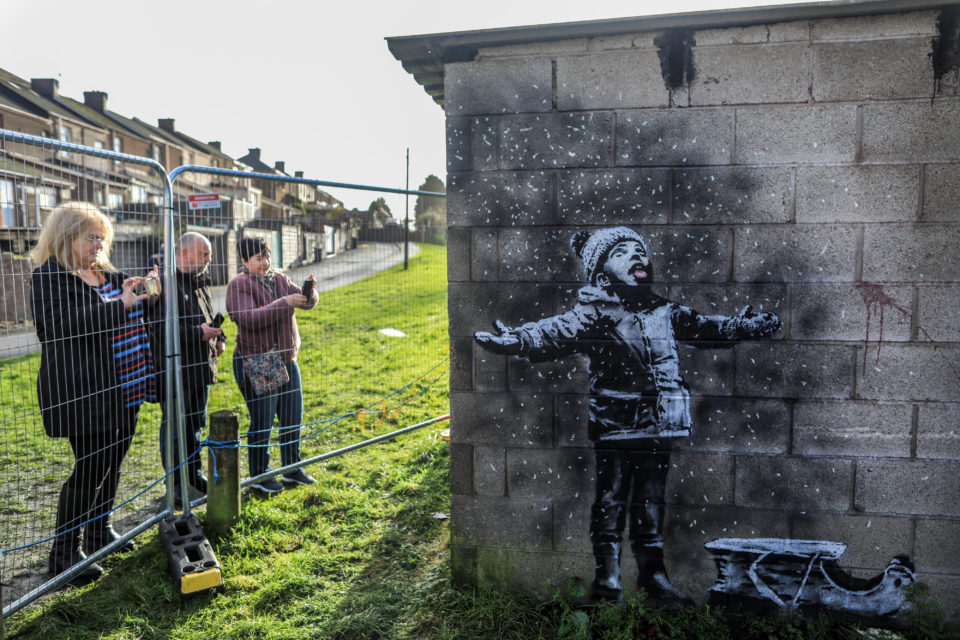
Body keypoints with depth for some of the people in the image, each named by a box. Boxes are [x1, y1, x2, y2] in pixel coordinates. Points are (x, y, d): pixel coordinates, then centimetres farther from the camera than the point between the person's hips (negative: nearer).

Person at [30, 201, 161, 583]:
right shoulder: (50, 276, -8)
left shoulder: (109, 275, 15)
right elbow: (56, 325, -23)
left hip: (122, 388, 8)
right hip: (83, 393, -8)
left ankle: (99, 531, 32)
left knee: (112, 462, 15)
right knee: (89, 467, -5)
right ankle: (64, 552, 9)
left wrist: (146, 295, 5)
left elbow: (133, 319, 26)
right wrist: (118, 305, -24)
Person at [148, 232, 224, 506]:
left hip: (200, 368, 9)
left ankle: (195, 476, 31)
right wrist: (198, 333, -22)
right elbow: (160, 327, -24)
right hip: (174, 370, -9)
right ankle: (177, 485, 12)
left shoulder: (200, 283, 16)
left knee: (196, 424, 17)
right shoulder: (164, 283, -14)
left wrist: (219, 337, 7)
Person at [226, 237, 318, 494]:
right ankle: (259, 476, 16)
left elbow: (309, 302, 8)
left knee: (293, 418, 13)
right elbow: (248, 319, -25)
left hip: (287, 361, 7)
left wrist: (309, 291, -16)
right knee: (262, 422, 0)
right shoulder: (238, 285, -10)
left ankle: (292, 469, 29)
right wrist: (284, 303, -30)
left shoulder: (280, 280, 10)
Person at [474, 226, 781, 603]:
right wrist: (516, 339, -41)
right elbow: (556, 332, -23)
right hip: (615, 426, -5)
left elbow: (704, 327, 27)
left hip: (658, 426, 5)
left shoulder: (664, 310, 13)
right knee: (611, 498, 2)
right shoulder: (594, 312, -8)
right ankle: (607, 577, 15)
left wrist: (753, 325, 35)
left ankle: (652, 572, 29)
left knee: (651, 499, 15)